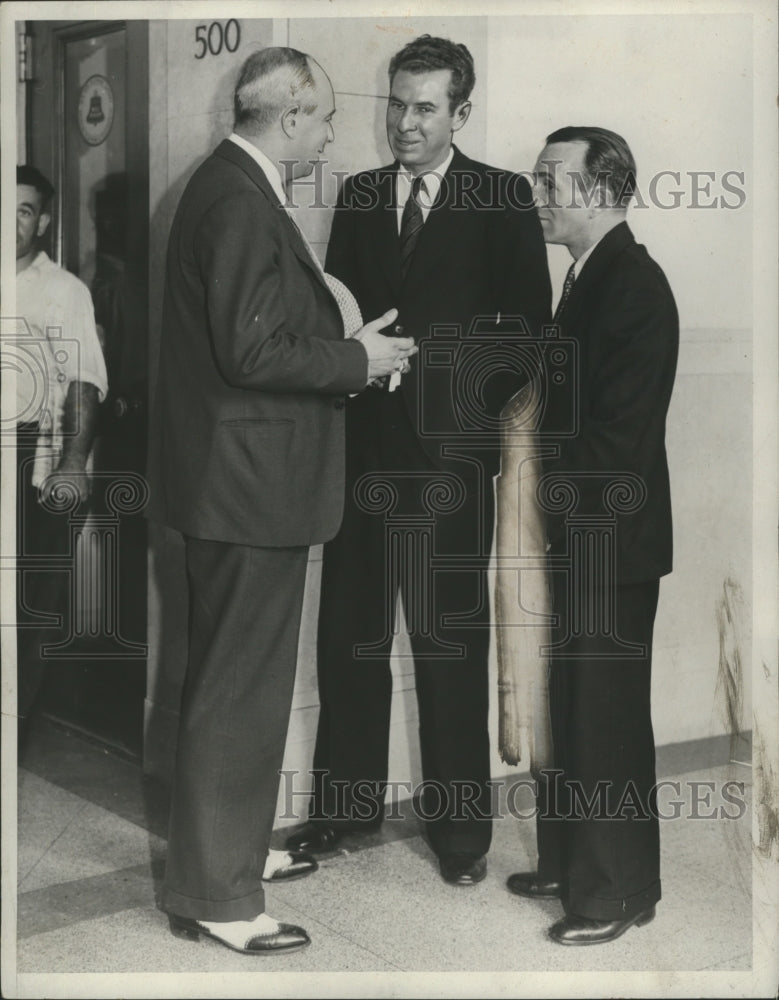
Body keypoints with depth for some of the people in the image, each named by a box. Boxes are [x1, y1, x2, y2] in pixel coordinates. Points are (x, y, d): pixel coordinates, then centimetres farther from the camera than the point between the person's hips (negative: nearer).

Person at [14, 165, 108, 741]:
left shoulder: (64, 290, 1)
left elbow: (84, 382, -8)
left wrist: (75, 463, -21)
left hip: (36, 459, -2)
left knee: (37, 591, -1)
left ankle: (21, 714, 12)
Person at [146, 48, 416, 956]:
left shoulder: (231, 186, 13)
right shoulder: (240, 202, -19)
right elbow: (252, 352, -24)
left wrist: (345, 345, 10)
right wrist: (356, 360, -13)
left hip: (238, 479, 11)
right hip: (245, 483, -11)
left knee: (240, 677, 20)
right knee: (240, 687, -2)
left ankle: (233, 845, 35)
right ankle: (213, 895, 9)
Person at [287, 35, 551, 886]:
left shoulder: (503, 199, 1)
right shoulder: (357, 195, 13)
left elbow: (529, 323, -2)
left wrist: (443, 373, -14)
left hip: (450, 451, -4)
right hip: (362, 442, 4)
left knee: (450, 638, 3)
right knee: (347, 629, 8)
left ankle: (460, 820, 15)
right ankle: (347, 800, 23)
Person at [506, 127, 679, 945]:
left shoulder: (635, 285, -16)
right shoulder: (588, 277, 12)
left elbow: (620, 432, -21)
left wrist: (554, 503, -14)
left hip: (611, 539, -9)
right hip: (573, 537, 9)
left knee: (608, 718, 2)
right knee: (571, 709, 17)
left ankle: (618, 890, 16)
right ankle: (568, 861, 31)